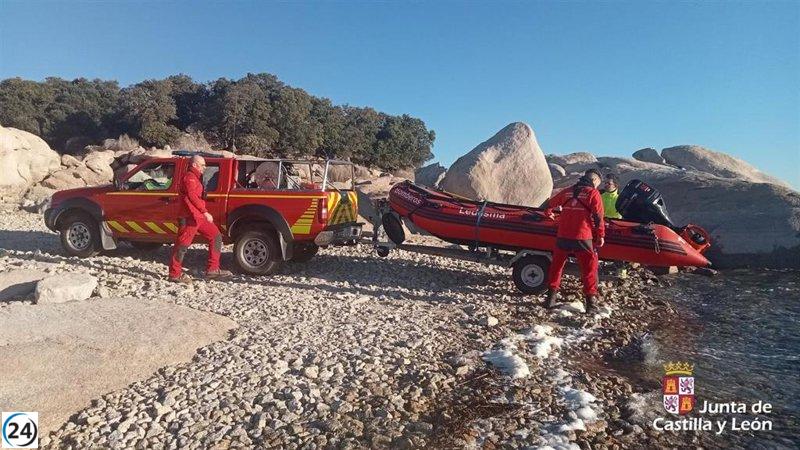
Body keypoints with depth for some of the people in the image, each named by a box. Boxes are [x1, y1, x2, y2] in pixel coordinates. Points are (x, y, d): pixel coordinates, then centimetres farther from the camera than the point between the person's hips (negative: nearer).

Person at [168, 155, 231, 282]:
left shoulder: (195, 178, 23)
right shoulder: (189, 177, -8)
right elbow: (192, 197, -18)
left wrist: (204, 212, 17)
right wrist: (205, 212, -21)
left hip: (198, 216, 10)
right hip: (190, 216, -10)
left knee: (216, 236, 8)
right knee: (183, 244, -4)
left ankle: (212, 269, 8)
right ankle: (175, 274, 5)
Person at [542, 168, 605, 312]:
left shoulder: (567, 191, 13)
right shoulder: (593, 193, 0)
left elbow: (550, 204, 23)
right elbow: (598, 217, -7)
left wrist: (549, 213, 44)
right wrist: (601, 235, 1)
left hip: (562, 237, 4)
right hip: (582, 238, -4)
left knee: (556, 266, 16)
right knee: (589, 269, 6)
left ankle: (551, 297, 18)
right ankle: (591, 302, 4)